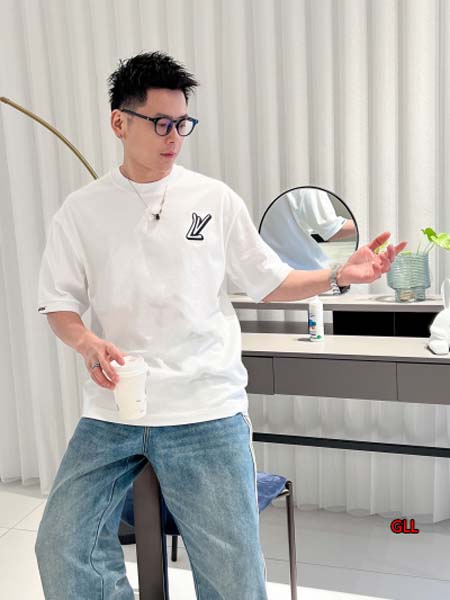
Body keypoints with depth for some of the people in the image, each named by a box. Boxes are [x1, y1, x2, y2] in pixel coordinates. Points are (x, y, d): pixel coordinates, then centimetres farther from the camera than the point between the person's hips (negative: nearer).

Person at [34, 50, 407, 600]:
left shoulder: (216, 199, 4)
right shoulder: (81, 210, 5)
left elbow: (269, 282, 10)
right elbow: (59, 304, 8)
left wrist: (339, 275, -4)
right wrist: (89, 344, -13)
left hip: (206, 411, -1)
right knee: (61, 551, -7)